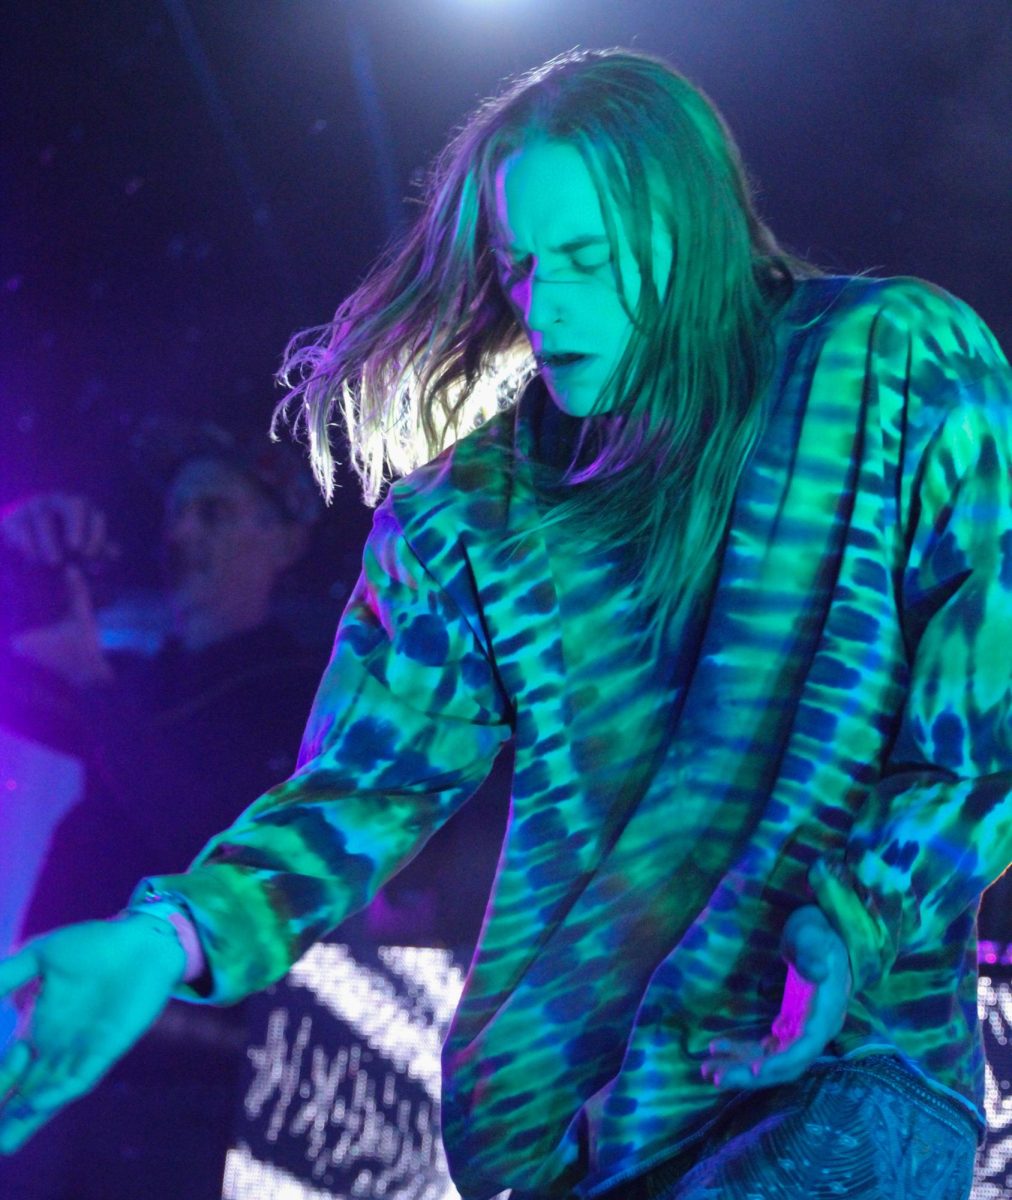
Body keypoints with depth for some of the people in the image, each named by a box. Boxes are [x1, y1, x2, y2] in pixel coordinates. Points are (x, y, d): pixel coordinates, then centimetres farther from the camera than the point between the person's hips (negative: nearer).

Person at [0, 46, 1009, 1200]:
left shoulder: (901, 367, -1)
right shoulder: (476, 506, 6)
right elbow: (372, 779, 4)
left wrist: (859, 911, -16)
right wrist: (168, 937, -13)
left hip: (861, 1063, -3)